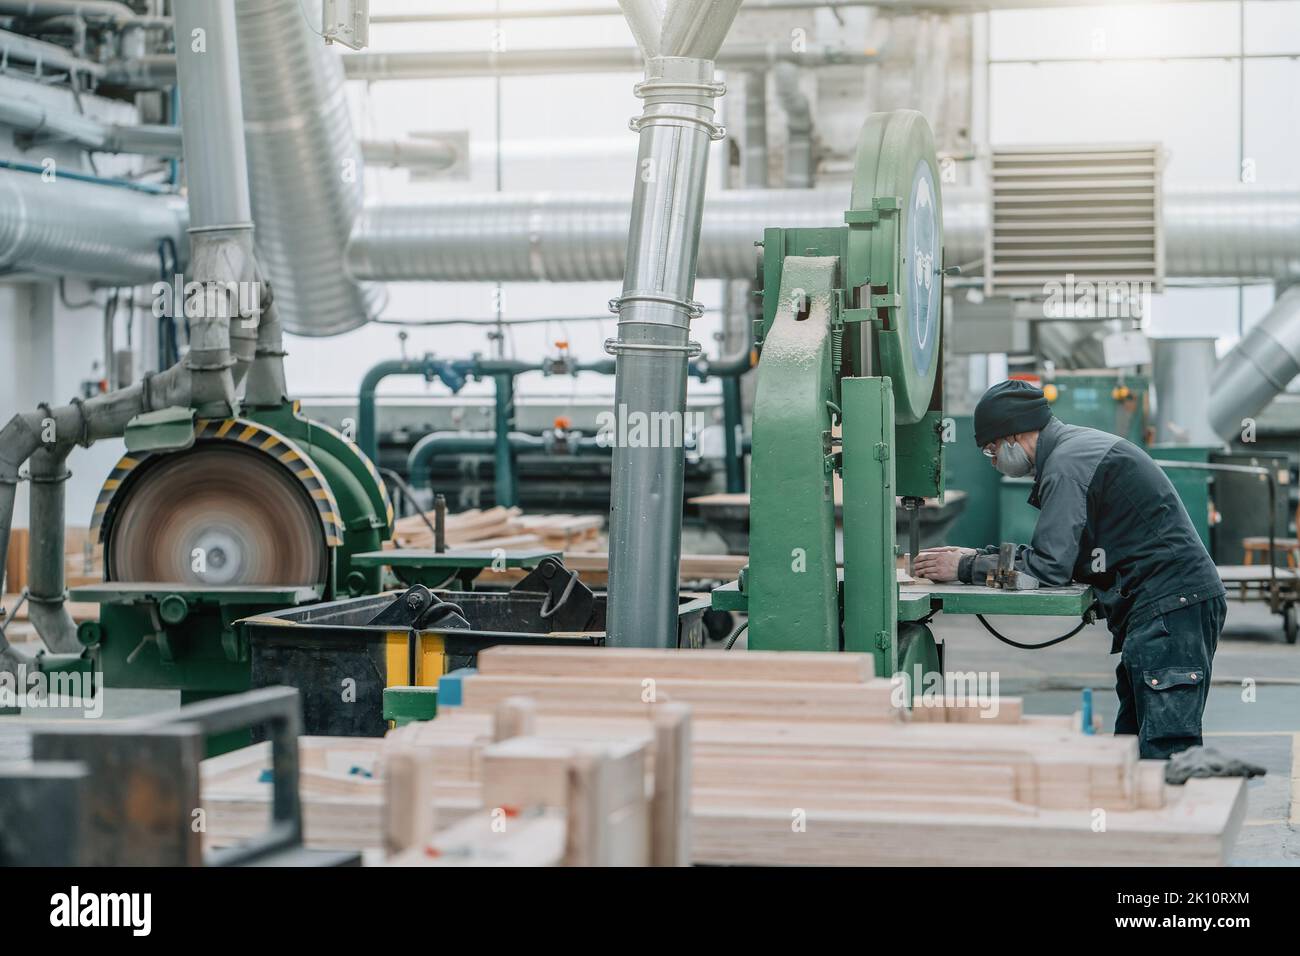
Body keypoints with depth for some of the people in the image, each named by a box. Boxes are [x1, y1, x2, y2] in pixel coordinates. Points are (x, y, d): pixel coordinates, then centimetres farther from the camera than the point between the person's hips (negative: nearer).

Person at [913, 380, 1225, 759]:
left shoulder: (1067, 465, -14)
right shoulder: (1078, 447, 19)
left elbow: (1048, 568, -18)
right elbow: (1059, 552, 22)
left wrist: (965, 569, -8)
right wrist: (979, 556, 13)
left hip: (1170, 607, -11)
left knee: (1164, 752, -14)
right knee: (1131, 745, 13)